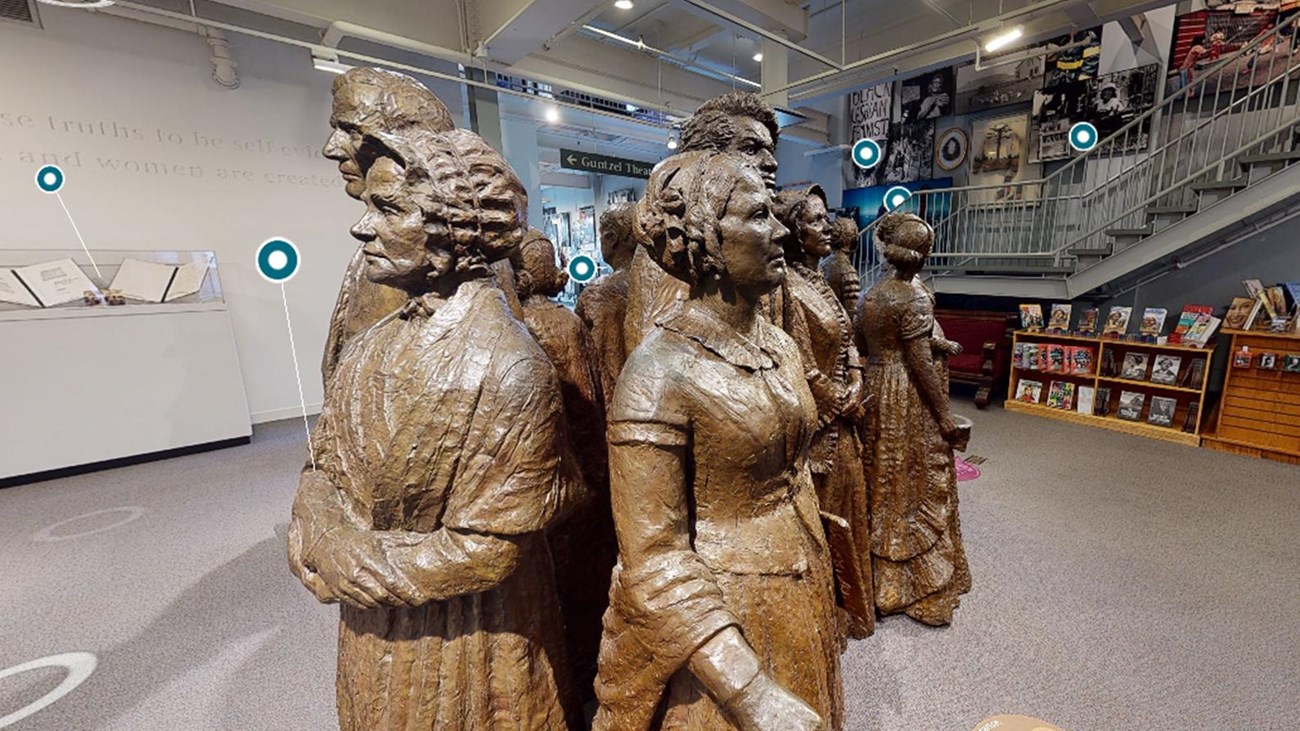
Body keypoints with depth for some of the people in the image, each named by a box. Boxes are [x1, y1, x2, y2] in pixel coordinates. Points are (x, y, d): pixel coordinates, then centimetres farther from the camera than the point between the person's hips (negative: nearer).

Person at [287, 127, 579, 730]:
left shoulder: (509, 367, -26)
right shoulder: (374, 346, -5)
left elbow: (488, 547, -22)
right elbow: (322, 476, 4)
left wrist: (356, 571, -12)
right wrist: (325, 551, -14)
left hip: (461, 640, -6)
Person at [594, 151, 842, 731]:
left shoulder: (781, 346, -2)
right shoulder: (661, 372, -26)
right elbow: (655, 561, -23)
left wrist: (817, 569, 17)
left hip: (801, 597, 7)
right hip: (713, 620, -6)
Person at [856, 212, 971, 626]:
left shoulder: (871, 294, 7)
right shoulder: (914, 298, -16)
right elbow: (920, 363, -18)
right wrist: (945, 417, -12)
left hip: (876, 390, 8)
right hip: (910, 400, -7)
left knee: (883, 483, 17)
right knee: (919, 486, 6)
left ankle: (882, 580, 32)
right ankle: (922, 587, 21)